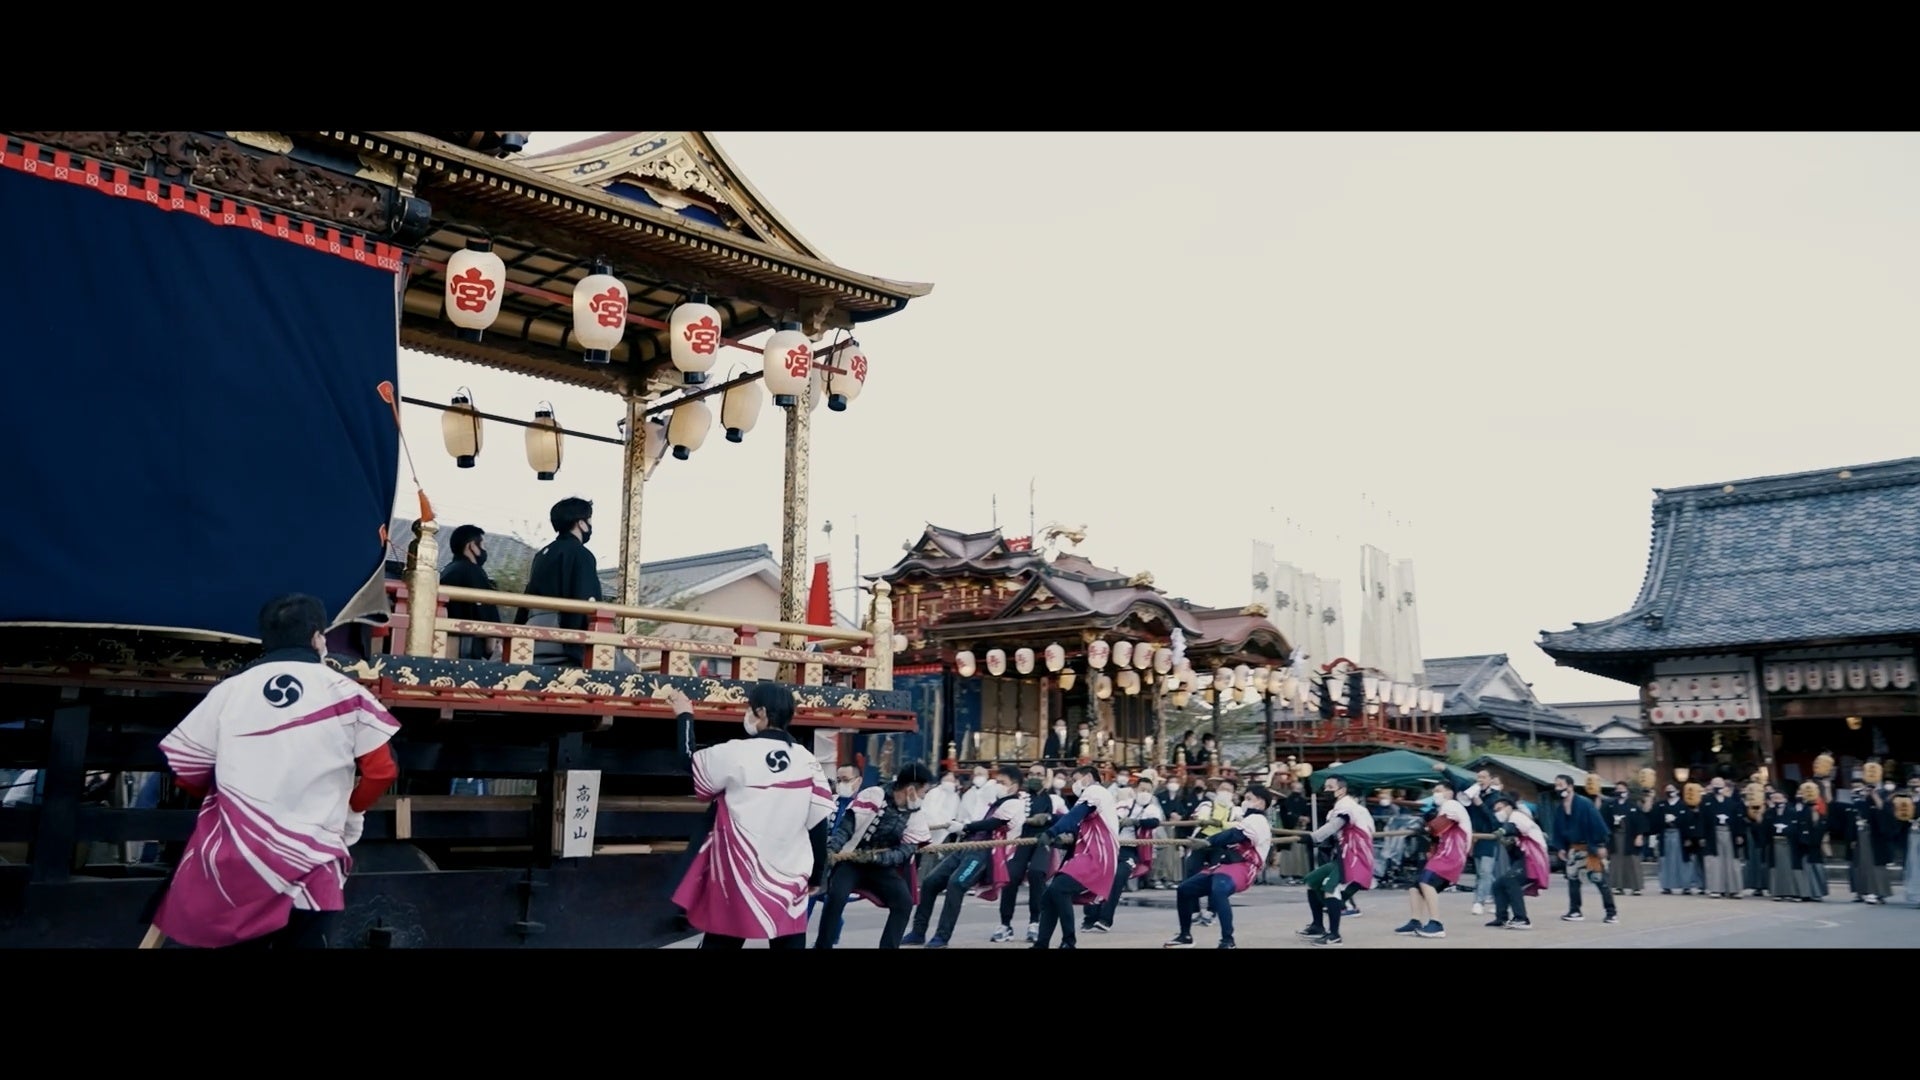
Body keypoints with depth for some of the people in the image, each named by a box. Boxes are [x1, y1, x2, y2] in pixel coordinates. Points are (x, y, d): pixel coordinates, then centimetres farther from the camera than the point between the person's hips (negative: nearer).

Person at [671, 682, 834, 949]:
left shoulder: (735, 754, -11)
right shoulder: (807, 761, -1)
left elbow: (690, 767, 7)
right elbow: (819, 826, 2)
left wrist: (685, 716, 19)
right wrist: (816, 875, 14)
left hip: (740, 878, -3)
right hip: (790, 881, 3)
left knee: (721, 940, 12)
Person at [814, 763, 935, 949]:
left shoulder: (914, 816, -2)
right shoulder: (873, 796, -17)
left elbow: (903, 852, -9)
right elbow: (846, 826, -20)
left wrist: (875, 856, -26)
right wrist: (831, 849, -36)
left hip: (882, 864, 5)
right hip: (851, 860, -4)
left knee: (905, 901, -14)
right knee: (836, 896, -27)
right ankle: (822, 946, -11)